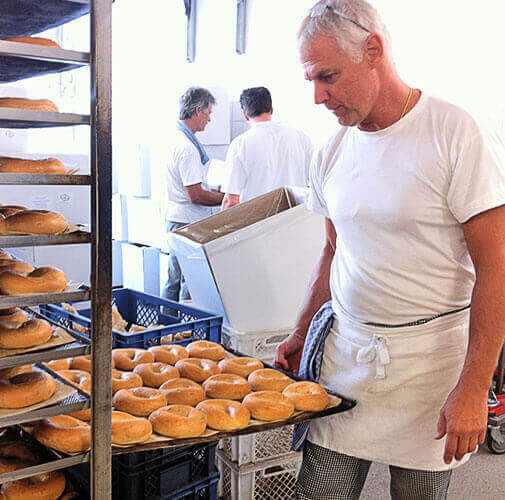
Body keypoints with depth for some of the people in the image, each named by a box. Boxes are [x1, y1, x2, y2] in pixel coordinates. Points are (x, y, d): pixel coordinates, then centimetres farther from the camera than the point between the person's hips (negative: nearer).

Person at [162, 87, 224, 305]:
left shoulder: (177, 138, 12)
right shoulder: (187, 147, -20)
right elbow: (196, 196, -22)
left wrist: (213, 190, 15)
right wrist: (225, 197, -10)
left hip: (175, 219, 11)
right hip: (188, 222, -11)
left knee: (174, 282, 18)